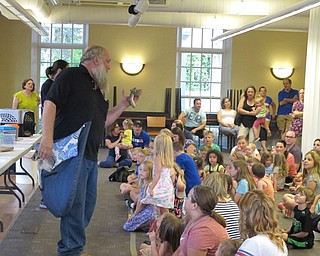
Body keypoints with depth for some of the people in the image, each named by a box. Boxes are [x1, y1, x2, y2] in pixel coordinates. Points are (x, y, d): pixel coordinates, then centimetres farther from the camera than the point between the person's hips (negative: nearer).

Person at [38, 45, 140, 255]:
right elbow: (50, 103, -16)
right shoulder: (71, 76, -5)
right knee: (76, 204, -7)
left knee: (88, 203, 15)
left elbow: (102, 121, 25)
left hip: (91, 156, 9)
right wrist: (47, 138, -26)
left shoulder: (96, 89, 22)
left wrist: (123, 106, 15)